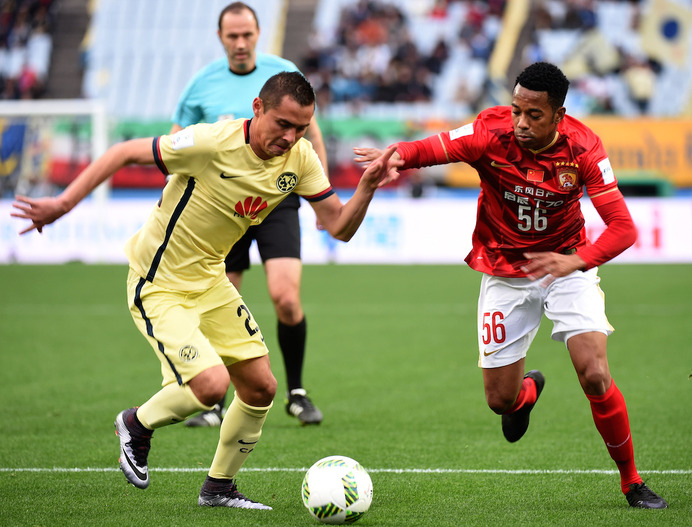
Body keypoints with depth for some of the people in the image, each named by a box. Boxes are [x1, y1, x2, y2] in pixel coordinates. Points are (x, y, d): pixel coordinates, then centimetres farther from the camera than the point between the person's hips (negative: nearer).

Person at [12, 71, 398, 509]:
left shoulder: (300, 159, -8)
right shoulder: (212, 143, -27)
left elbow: (340, 227, -5)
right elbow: (125, 153, -17)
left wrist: (367, 188, -25)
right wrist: (64, 203, -18)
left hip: (210, 281, 7)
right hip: (158, 287, -7)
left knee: (261, 388, 4)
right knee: (211, 384, -22)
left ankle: (219, 488, 25)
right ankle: (138, 424, 9)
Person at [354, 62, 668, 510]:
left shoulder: (583, 148, -20)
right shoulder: (492, 132, -21)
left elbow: (622, 228, -23)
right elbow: (435, 148, -34)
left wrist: (578, 260, -41)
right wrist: (398, 156, -58)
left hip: (566, 265, -1)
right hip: (504, 274, 1)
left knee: (595, 376, -19)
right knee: (500, 399, 3)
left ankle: (631, 481, 2)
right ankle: (528, 390, 44)